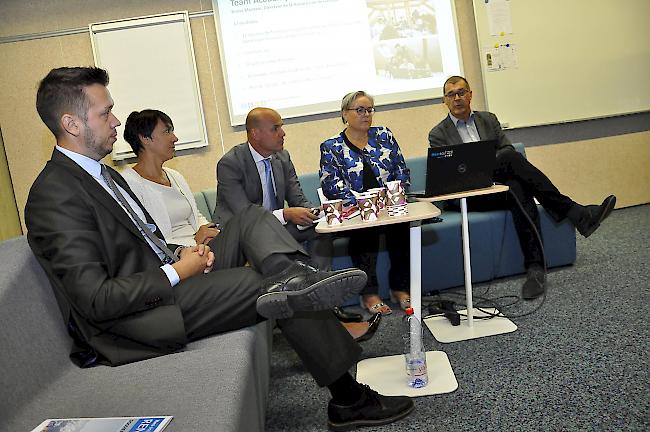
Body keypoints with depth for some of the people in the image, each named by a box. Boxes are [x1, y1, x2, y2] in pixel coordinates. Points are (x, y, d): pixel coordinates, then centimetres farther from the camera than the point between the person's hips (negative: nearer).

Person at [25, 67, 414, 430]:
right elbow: (96, 301, -24)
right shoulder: (56, 195, -18)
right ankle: (348, 400, -7)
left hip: (169, 279, 10)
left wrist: (181, 253, -1)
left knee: (253, 218, -1)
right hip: (133, 320, -10)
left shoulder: (102, 173, 15)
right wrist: (178, 271, -16)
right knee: (270, 285, -18)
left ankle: (292, 278, -34)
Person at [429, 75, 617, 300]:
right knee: (510, 157, -30)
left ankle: (535, 268, -38)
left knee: (519, 189, -35)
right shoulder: (438, 134, 6)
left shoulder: (488, 119, 19)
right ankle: (575, 213, -30)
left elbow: (507, 149, 11)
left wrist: (494, 168, -11)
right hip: (470, 195, -4)